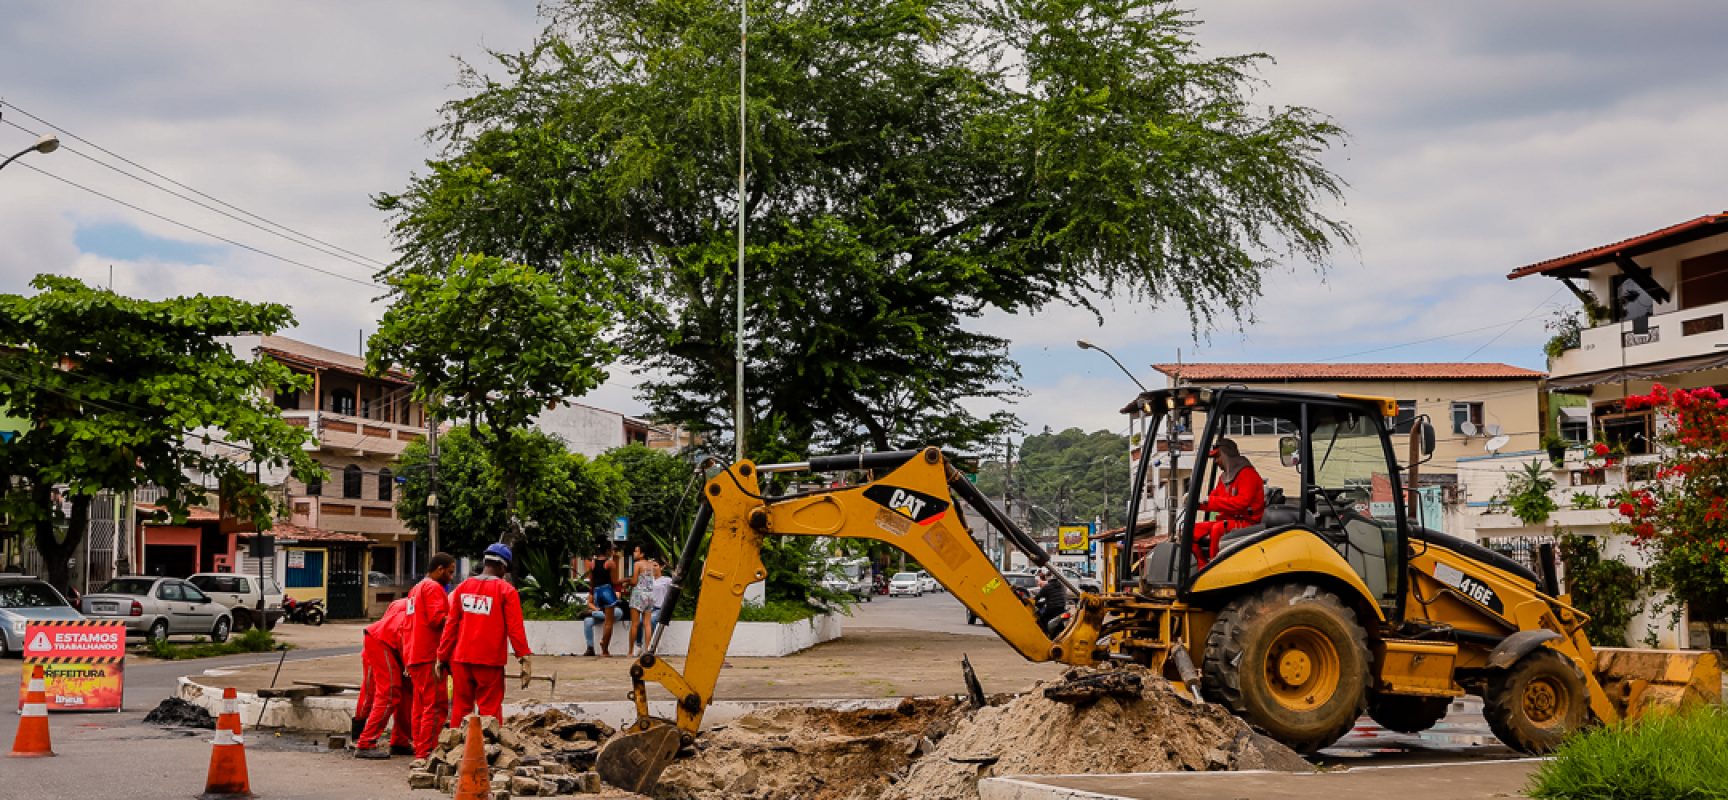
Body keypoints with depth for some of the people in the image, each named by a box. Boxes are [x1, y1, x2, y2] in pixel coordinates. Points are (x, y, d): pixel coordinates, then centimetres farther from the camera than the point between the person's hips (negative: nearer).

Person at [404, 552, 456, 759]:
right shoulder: (434, 588, -8)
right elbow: (438, 618, -20)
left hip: (414, 656, 10)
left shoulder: (416, 589, 23)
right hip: (430, 656, -10)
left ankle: (419, 749, 13)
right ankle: (426, 752, -15)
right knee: (436, 705, -11)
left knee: (421, 705, 12)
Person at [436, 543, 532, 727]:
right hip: (490, 660, -4)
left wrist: (443, 656, 13)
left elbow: (451, 625, 9)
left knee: (461, 706, 12)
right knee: (489, 708, 0)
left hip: (461, 658, 4)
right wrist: (524, 657, -4)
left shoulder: (463, 587, 8)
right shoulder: (506, 591, -5)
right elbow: (515, 628, -8)